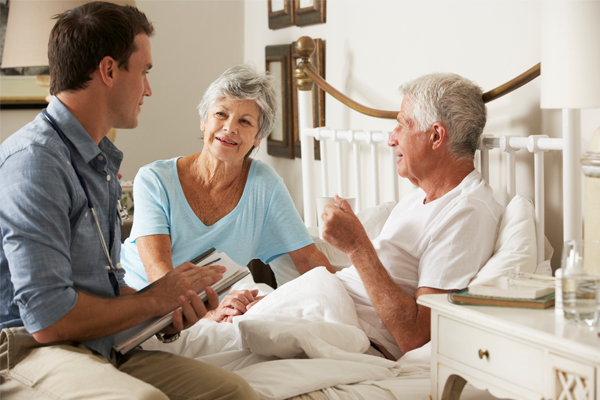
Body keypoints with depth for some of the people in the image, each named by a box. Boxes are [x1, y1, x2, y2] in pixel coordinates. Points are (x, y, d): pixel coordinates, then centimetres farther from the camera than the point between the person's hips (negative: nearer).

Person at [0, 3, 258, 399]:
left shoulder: (100, 161, 17)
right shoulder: (34, 159, -16)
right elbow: (48, 318, -22)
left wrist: (163, 312, 3)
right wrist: (153, 300, -7)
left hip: (103, 350, 9)